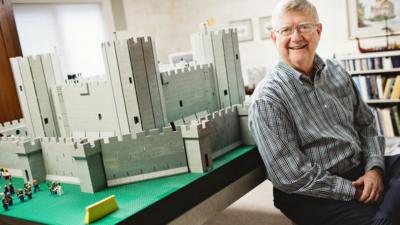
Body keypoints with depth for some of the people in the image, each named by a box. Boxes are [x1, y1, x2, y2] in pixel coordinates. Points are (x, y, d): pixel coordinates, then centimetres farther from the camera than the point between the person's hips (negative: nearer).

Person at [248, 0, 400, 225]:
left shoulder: (337, 72, 7)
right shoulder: (267, 99, -15)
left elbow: (366, 124, 13)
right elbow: (292, 177, -17)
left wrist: (374, 167, -4)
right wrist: (353, 191, -14)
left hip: (362, 169, 6)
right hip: (314, 195, -6)